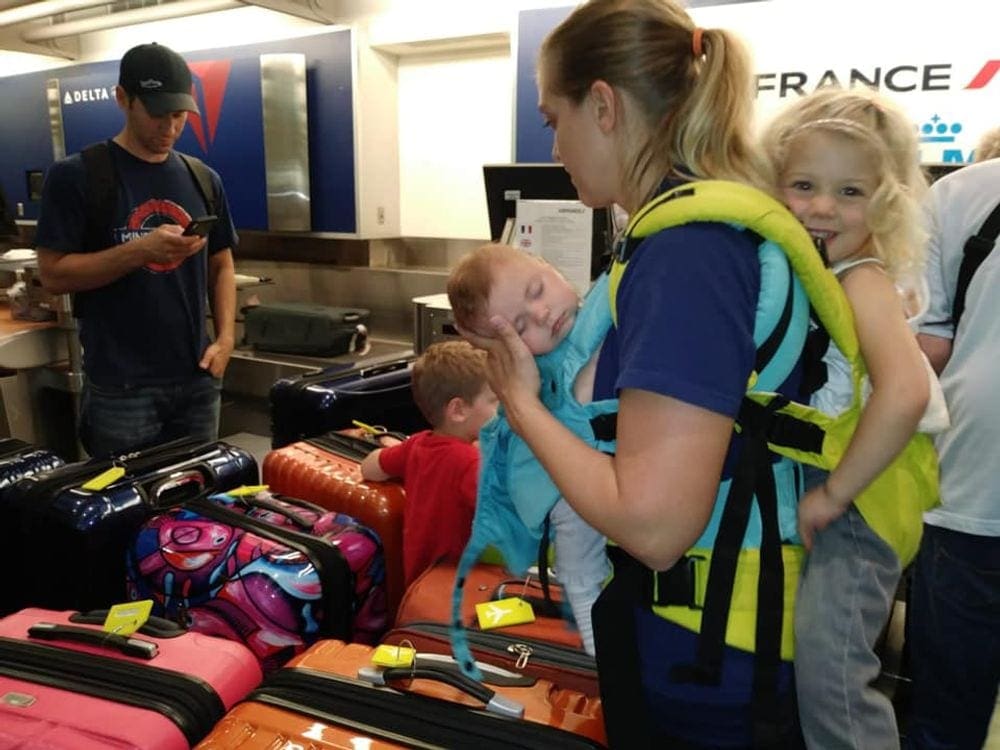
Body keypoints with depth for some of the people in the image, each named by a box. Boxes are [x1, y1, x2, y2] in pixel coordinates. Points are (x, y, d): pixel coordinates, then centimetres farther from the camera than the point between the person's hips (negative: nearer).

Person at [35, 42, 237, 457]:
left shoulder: (203, 179, 9)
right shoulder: (75, 176, -5)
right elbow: (53, 273, -8)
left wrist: (225, 338, -2)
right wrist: (141, 249, -21)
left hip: (197, 379, 4)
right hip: (120, 388, -4)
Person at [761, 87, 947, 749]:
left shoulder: (862, 279, -19)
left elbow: (905, 393, -34)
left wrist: (835, 492, -25)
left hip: (858, 496, -7)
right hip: (805, 482, 7)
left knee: (831, 668, -5)